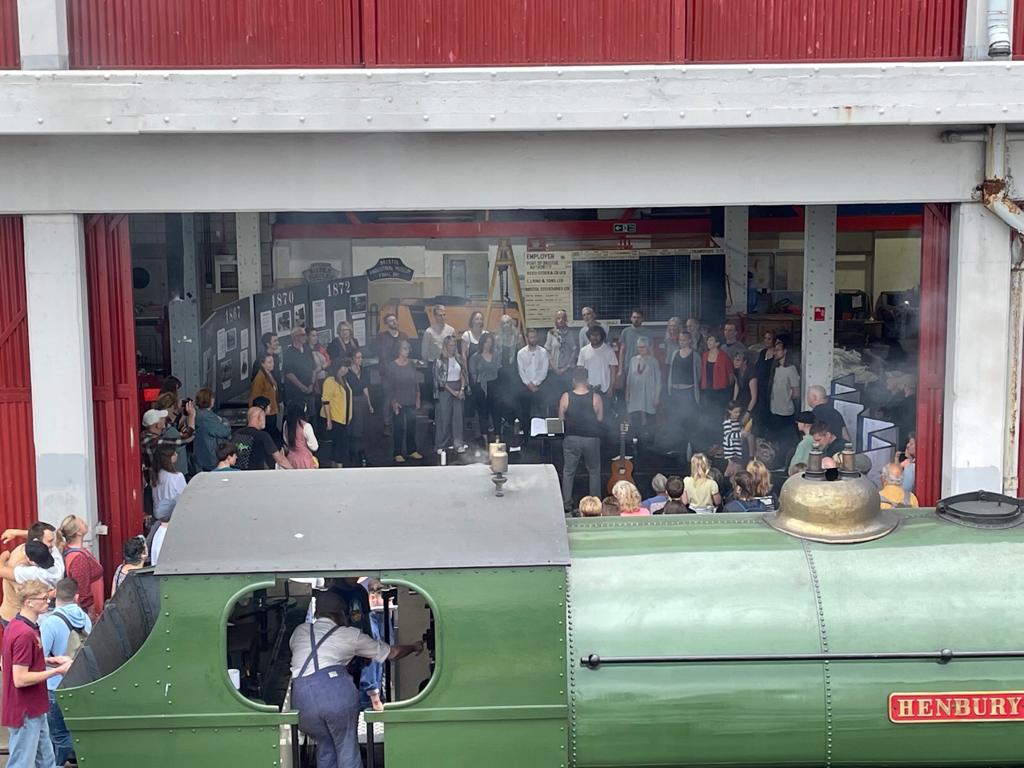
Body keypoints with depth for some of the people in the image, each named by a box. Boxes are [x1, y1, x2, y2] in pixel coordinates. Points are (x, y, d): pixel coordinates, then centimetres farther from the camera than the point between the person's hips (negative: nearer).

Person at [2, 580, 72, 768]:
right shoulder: (25, 634, -25)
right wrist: (57, 671, -18)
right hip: (24, 712, -10)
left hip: (34, 710, 10)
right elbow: (20, 679, -25)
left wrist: (48, 660, 8)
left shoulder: (15, 625, 7)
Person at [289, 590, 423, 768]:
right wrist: (414, 647, 49)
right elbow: (392, 652, 30)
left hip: (302, 695, 3)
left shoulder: (300, 631, 25)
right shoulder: (350, 635, 19)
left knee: (325, 744, 24)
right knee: (347, 747, 12)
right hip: (336, 689, -2)